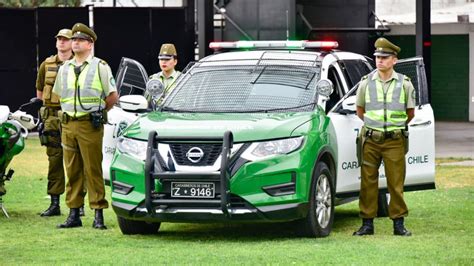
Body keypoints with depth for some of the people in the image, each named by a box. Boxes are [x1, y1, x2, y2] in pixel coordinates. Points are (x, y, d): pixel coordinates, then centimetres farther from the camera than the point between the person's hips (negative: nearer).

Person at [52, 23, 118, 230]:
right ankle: (74, 214, 9)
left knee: (93, 171, -6)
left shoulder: (100, 67, 0)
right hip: (68, 125, 5)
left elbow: (113, 96, 2)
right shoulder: (65, 68, 15)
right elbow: (59, 94, 27)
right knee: (72, 171, 6)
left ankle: (98, 214, -5)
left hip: (90, 126, -5)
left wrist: (97, 111, 7)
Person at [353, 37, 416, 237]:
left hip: (395, 140, -1)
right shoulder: (366, 82, 5)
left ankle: (398, 223, 6)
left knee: (396, 183, -1)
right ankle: (367, 224, 7)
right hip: (371, 140, 1)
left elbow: (410, 112, 13)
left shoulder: (404, 83, 2)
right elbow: (360, 109, 17)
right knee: (368, 182, 1)